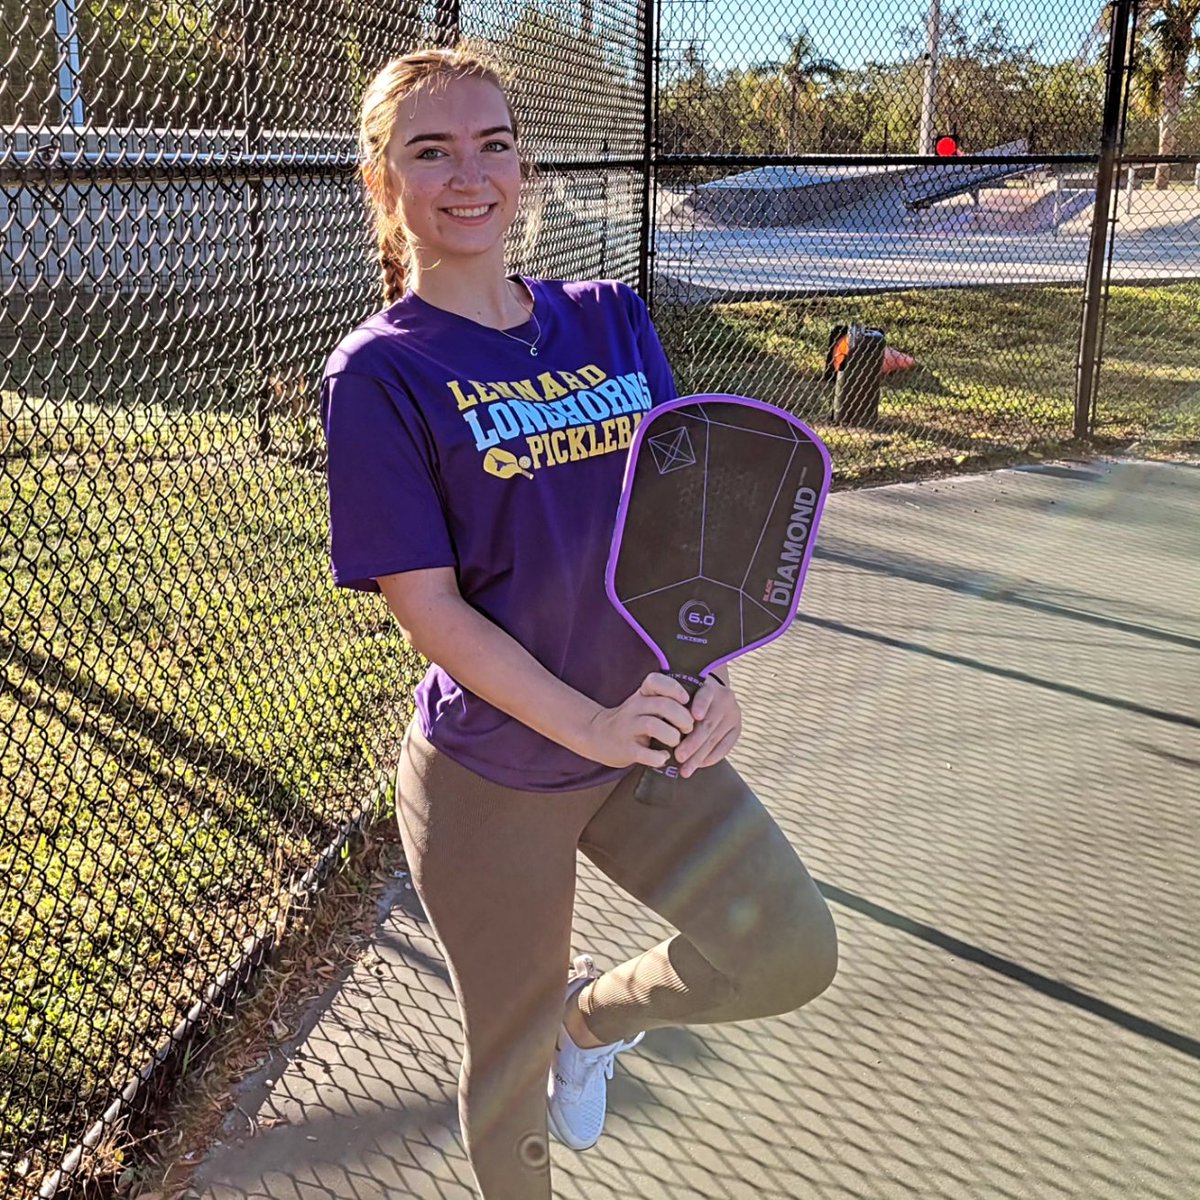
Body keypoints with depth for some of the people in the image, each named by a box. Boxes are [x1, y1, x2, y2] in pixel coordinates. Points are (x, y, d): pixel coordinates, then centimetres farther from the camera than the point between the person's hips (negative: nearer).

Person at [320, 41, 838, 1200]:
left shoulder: (612, 318, 3)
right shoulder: (378, 372, -11)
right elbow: (426, 605, -14)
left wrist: (706, 673, -12)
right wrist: (590, 726, -22)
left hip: (651, 739, 4)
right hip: (488, 778, -4)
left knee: (792, 952, -4)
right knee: (513, 1053, 12)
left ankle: (599, 1009, 25)